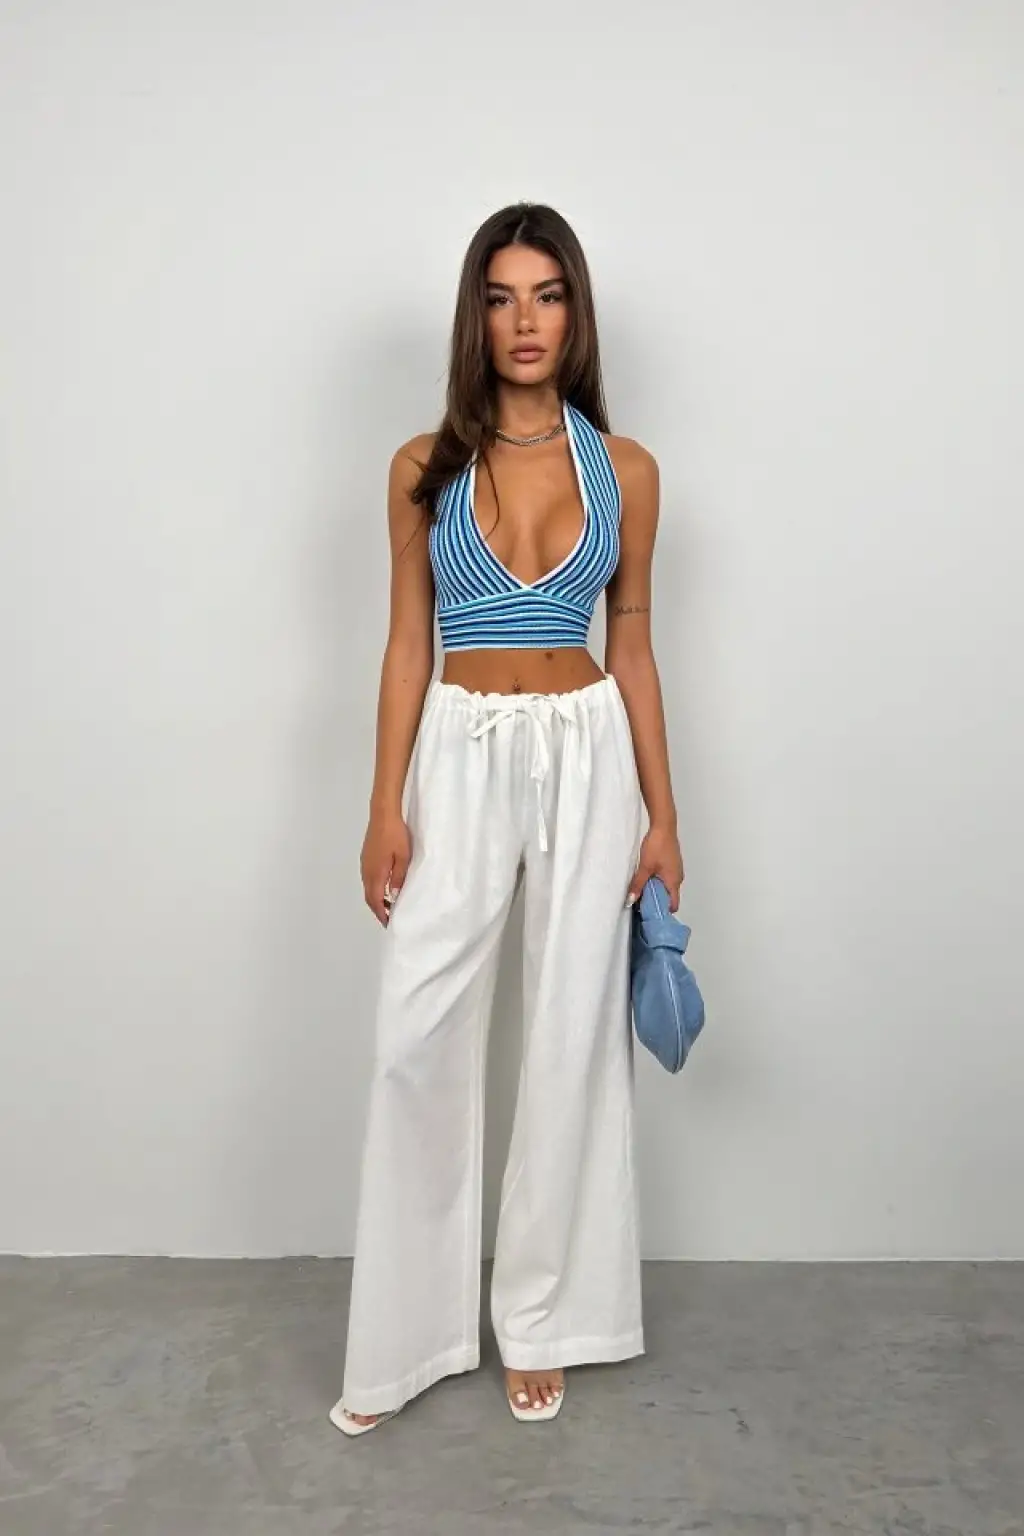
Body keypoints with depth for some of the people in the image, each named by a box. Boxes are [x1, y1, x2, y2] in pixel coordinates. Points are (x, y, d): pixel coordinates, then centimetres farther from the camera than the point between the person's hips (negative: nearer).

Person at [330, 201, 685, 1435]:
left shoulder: (624, 469, 4)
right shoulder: (423, 468, 2)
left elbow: (632, 646, 5)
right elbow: (407, 643, 2)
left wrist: (662, 813, 2)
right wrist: (386, 803, -5)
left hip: (587, 757, 1)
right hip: (459, 757, 0)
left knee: (572, 1038, 6)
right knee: (416, 1043, -1)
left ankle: (538, 1319, 25)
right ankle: (402, 1336, 18)